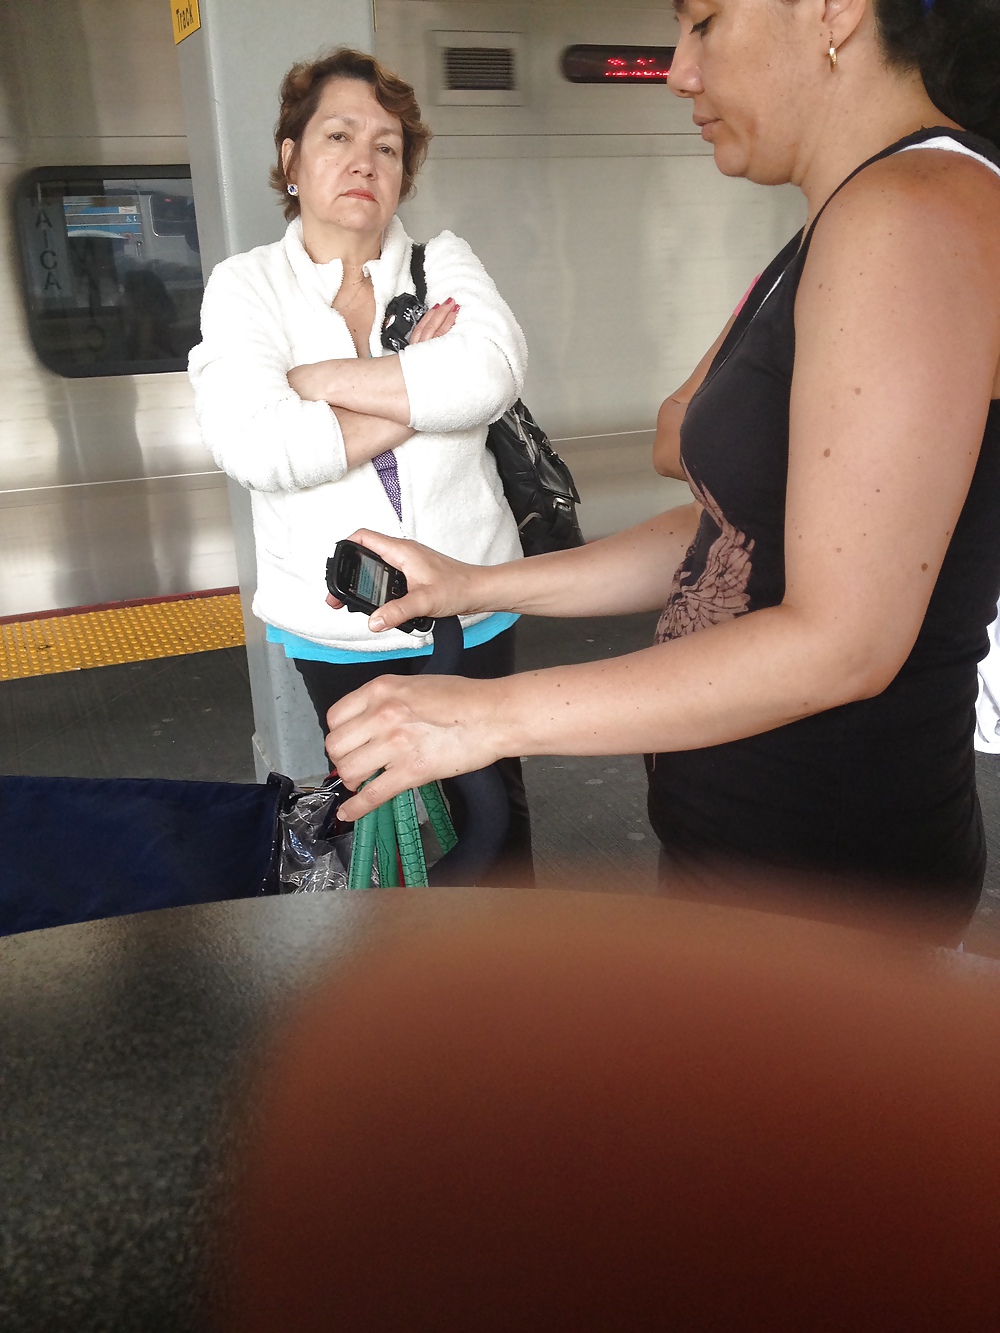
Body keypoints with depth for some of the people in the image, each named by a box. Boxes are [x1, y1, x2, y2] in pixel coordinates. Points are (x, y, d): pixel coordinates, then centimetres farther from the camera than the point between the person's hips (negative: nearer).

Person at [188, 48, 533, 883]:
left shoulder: (445, 264, 1)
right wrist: (420, 388, -17)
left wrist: (322, 378, -19)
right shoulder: (246, 287, -4)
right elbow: (253, 445, -22)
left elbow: (493, 372, -22)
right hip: (334, 623, 0)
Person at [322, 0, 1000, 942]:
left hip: (823, 864, -9)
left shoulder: (912, 211, -21)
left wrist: (492, 715, -22)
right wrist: (479, 586, 8)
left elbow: (839, 642, -26)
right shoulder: (828, 240, 10)